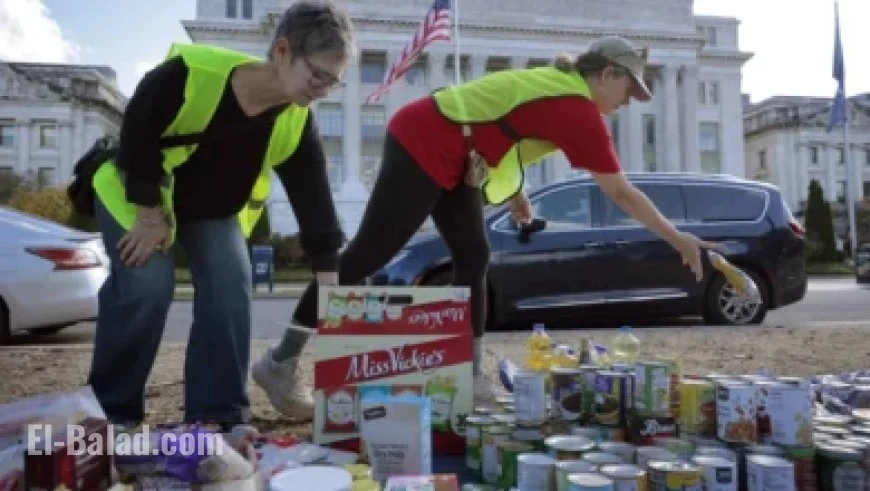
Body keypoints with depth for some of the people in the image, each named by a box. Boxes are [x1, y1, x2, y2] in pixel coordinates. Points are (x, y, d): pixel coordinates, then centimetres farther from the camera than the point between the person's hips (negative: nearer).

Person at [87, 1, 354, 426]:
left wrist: (333, 286, -23)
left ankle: (219, 415, -2)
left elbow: (315, 201, -19)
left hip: (214, 208, 4)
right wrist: (151, 213, -18)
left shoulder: (297, 123, -20)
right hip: (136, 192, -4)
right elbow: (136, 136, -23)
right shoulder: (191, 72, -34)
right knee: (147, 286, -19)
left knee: (230, 288, -12)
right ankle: (110, 412, 3)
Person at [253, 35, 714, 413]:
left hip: (452, 155, 10)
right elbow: (622, 193, -10)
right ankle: (282, 358, 3)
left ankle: (469, 373, 11)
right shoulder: (581, 111, -14)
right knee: (368, 255, -7)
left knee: (472, 258, 5)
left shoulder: (561, 87, 13)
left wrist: (513, 188, 15)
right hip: (423, 143, -10)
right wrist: (677, 238, -1)